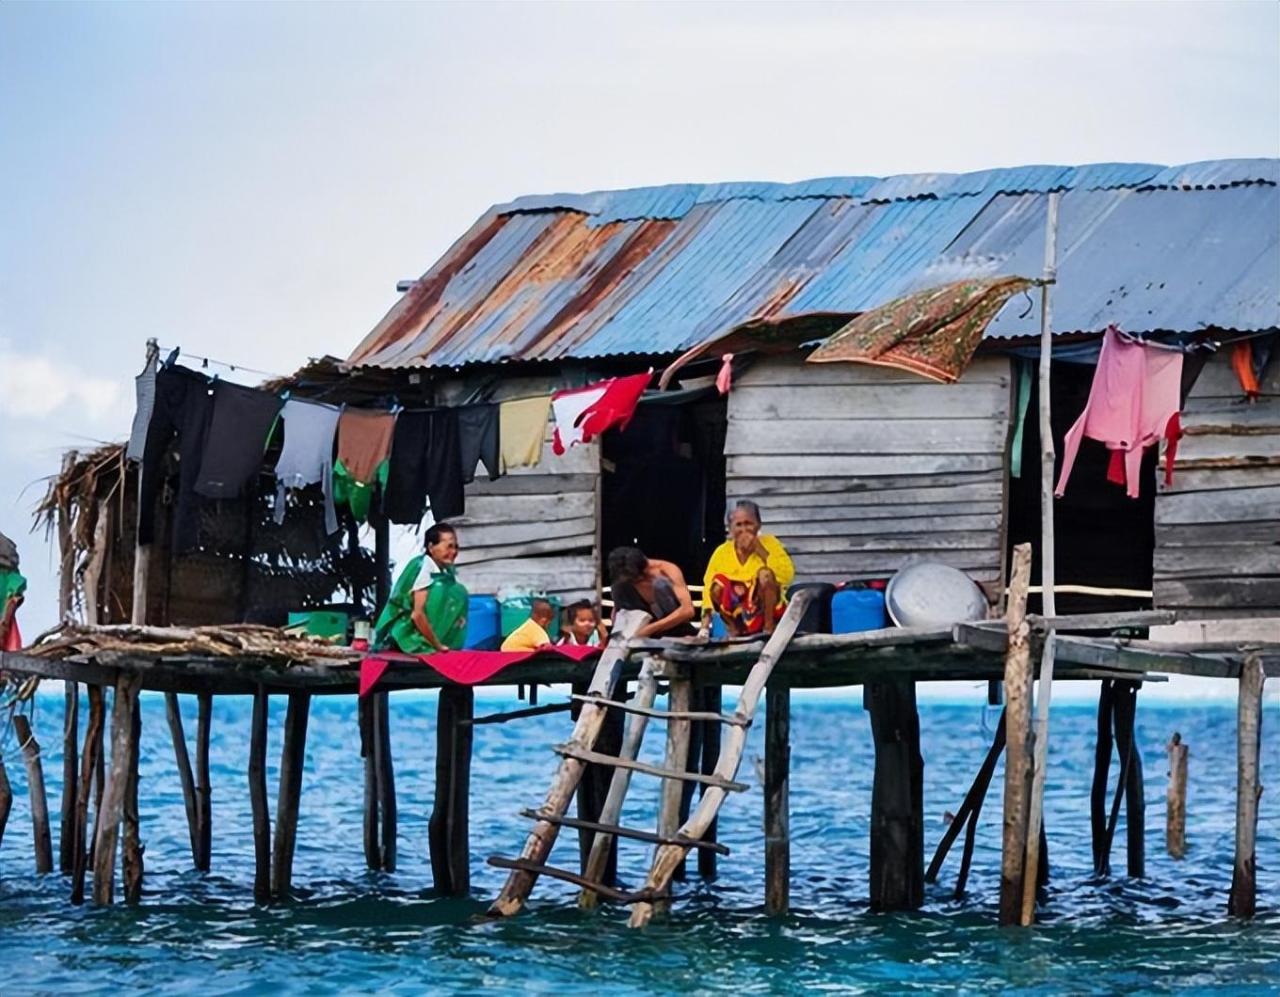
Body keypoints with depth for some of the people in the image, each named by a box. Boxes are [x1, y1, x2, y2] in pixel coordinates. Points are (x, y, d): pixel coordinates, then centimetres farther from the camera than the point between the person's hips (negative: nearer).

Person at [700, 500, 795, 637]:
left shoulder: (769, 543, -7)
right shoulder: (722, 553, -3)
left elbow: (787, 576, -23)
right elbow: (708, 588, -5)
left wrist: (759, 550, -24)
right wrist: (704, 630, -16)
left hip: (768, 609, -2)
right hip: (738, 616, 2)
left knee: (765, 574, -26)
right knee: (717, 585, -22)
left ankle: (769, 628, -15)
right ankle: (734, 630, -5)